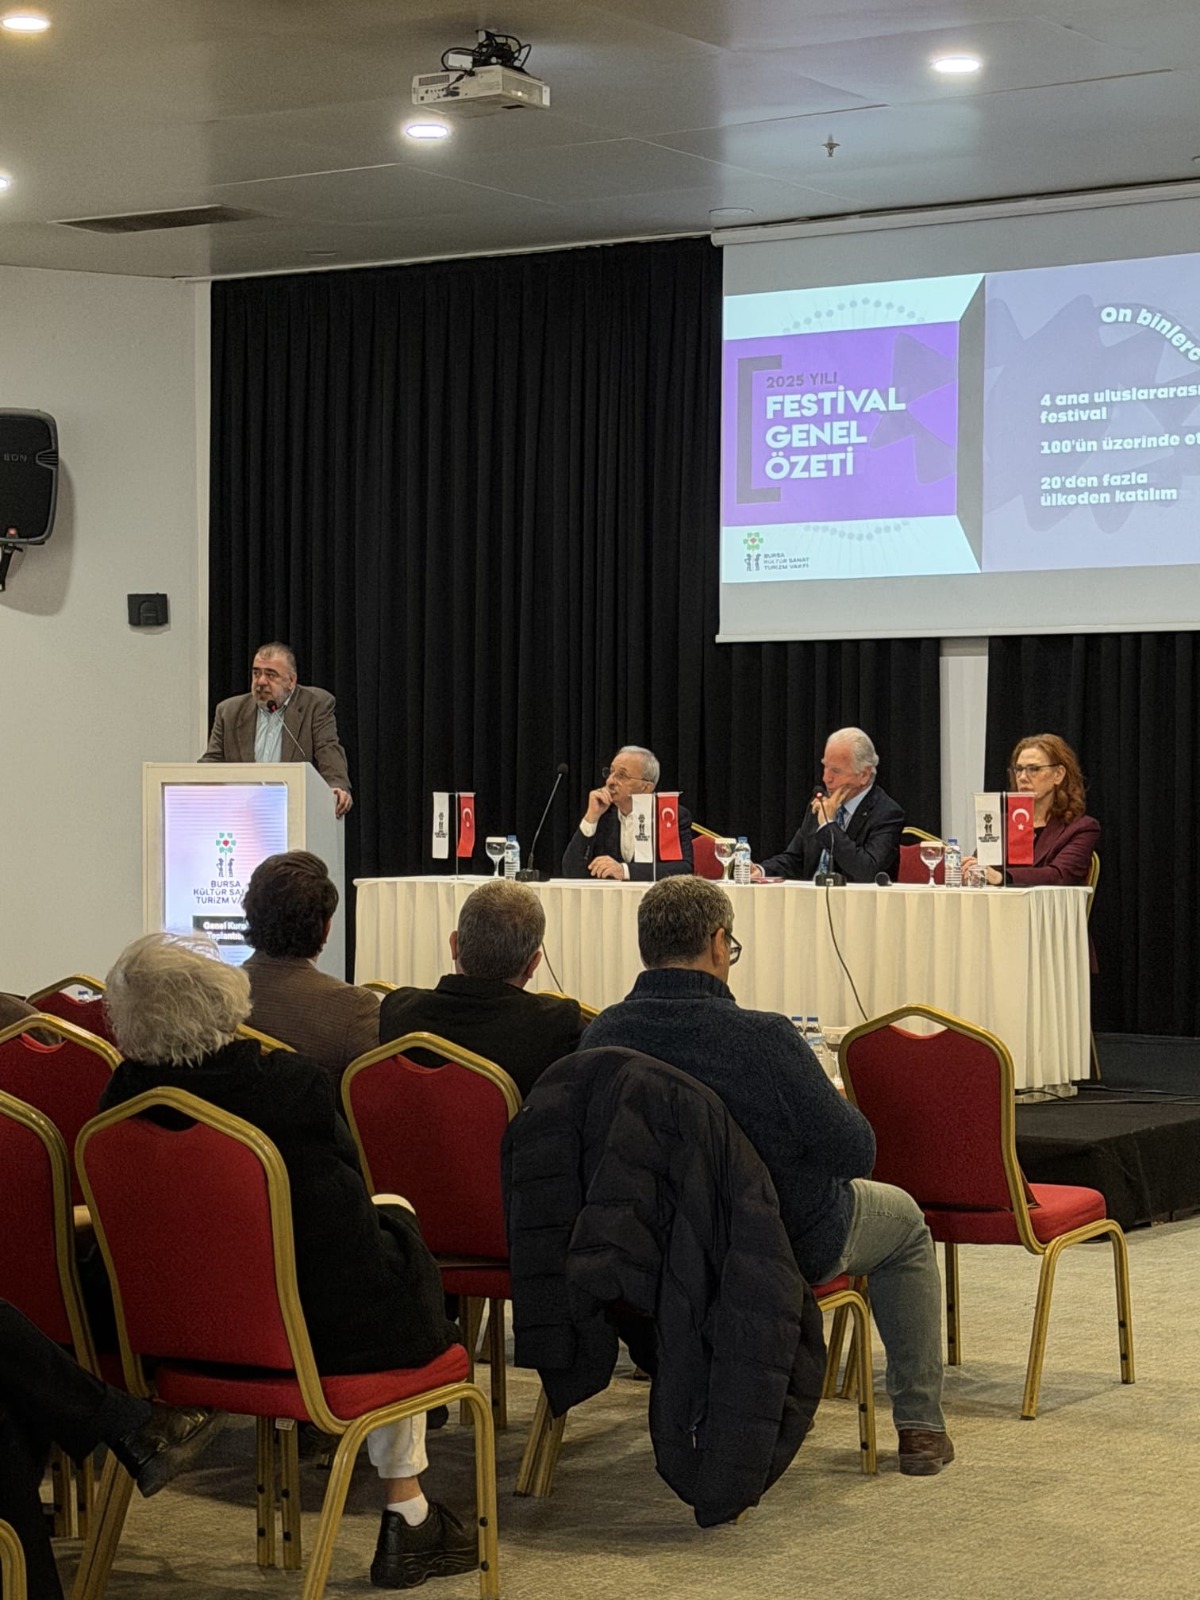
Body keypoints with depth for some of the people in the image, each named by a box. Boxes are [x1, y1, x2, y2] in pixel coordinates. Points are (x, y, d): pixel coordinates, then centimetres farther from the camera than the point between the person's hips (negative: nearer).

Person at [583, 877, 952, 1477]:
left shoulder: (600, 1037, -16)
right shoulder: (763, 1038, -31)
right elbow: (854, 1151, -21)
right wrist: (832, 1099, 1)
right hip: (790, 1243, -5)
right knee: (905, 1221, 26)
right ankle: (919, 1425, 28)